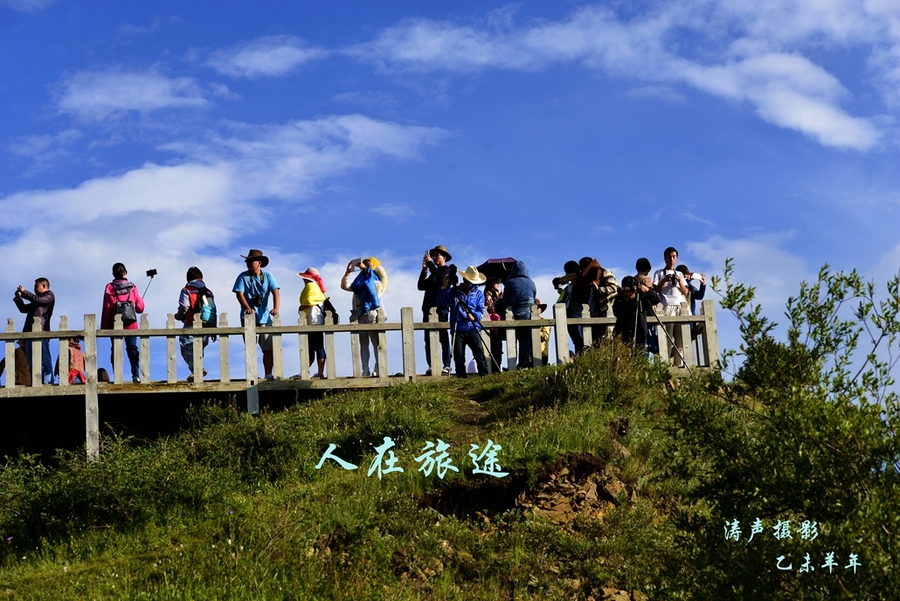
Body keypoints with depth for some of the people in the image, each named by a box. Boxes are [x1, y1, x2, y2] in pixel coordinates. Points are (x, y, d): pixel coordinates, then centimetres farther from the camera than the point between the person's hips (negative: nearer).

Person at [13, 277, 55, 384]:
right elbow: (23, 309, 34)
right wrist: (18, 298, 20)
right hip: (31, 332, 9)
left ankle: (48, 383, -21)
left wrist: (24, 292, -2)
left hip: (41, 332, -9)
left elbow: (37, 300, -10)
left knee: (44, 360, -15)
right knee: (32, 362, 2)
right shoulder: (36, 302, 32)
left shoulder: (49, 295, 8)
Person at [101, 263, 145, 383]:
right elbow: (140, 307, 5)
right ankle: (136, 375, -6)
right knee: (132, 349, 4)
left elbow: (106, 308, -4)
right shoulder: (132, 287, 1)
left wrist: (104, 327, 0)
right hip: (131, 324, 1)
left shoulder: (110, 288, -3)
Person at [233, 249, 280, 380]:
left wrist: (276, 308, -25)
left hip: (265, 318, 2)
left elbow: (276, 292, -7)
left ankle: (268, 374, 8)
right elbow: (239, 293, -9)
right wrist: (247, 308, -27)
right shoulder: (243, 277, 1)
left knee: (269, 348, 1)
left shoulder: (268, 277, 3)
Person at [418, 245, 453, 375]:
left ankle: (446, 366, -10)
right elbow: (421, 286, 14)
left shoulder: (448, 270, 4)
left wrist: (429, 263, -13)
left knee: (443, 338, -7)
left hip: (441, 308, -7)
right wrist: (424, 270, 4)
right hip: (428, 308, 7)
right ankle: (431, 366, -1)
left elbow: (440, 278, -18)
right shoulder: (432, 273, 25)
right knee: (429, 339, 0)